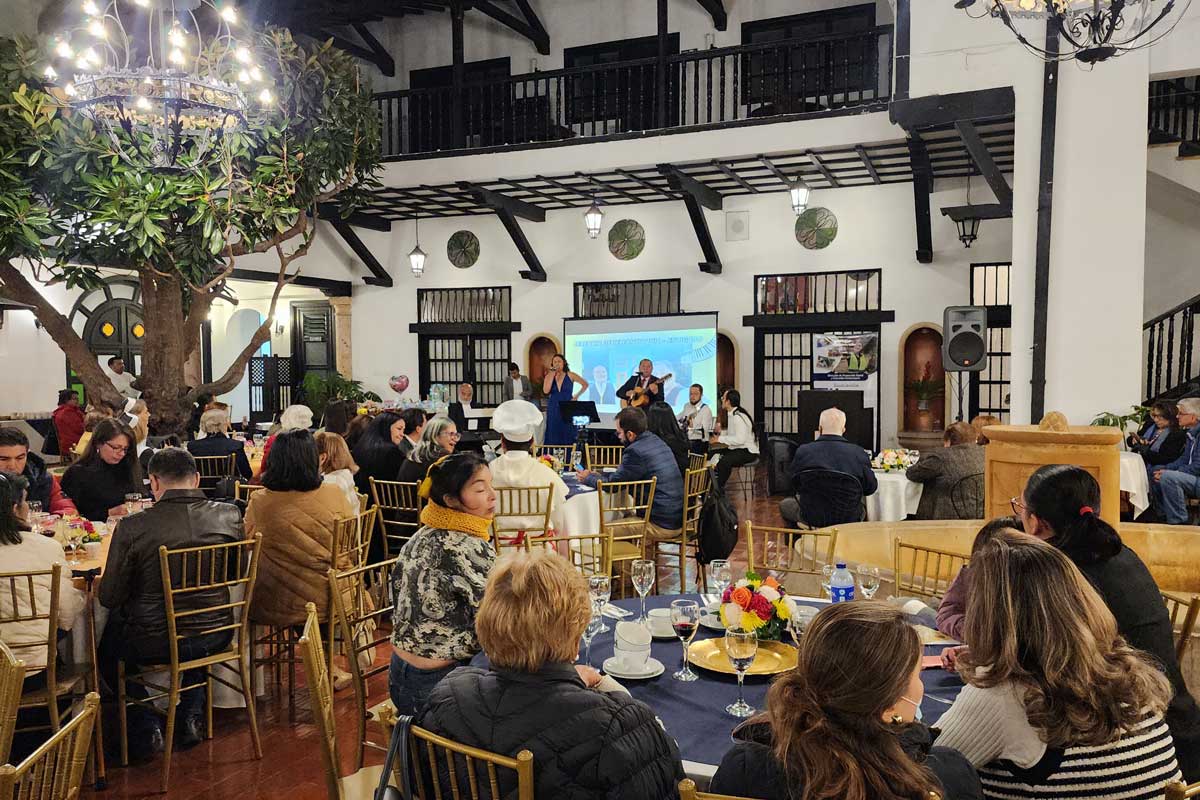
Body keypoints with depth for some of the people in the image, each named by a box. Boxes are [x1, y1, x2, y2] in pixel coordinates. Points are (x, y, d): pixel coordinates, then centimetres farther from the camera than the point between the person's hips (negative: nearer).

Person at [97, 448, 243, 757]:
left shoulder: (132, 527, -19)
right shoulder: (229, 515, -10)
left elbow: (109, 598, -10)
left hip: (153, 644, -3)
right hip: (216, 638, 3)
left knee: (107, 645, 30)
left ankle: (145, 727, 25)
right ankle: (192, 715, 34)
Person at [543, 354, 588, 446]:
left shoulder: (570, 375, 0)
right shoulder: (549, 376, 5)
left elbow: (585, 384, 7)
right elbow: (546, 391, -11)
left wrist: (576, 396, -3)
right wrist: (552, 373, -9)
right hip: (553, 410, 2)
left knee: (567, 436, -2)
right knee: (554, 436, 0)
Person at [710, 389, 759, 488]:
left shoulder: (739, 417, -20)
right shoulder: (731, 414, 10)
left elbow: (740, 439, -28)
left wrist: (720, 439, -23)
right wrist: (720, 432, 6)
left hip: (748, 452, -10)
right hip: (737, 449, 10)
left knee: (724, 461, -32)